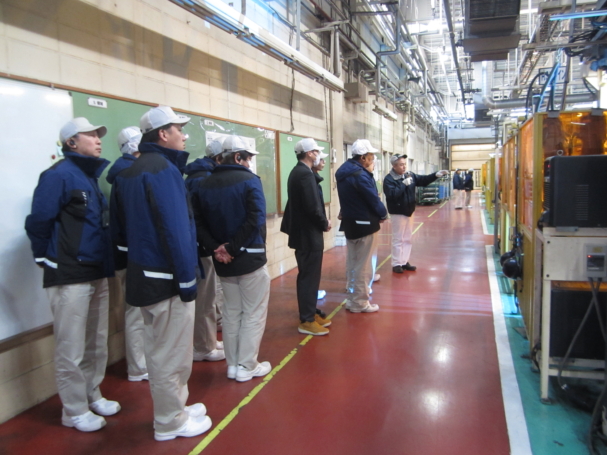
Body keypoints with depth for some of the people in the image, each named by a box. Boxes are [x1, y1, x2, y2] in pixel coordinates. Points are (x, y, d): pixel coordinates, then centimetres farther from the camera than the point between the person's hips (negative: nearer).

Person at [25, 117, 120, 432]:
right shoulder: (58, 175, -12)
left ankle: (92, 396, 34)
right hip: (70, 276, -8)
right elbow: (38, 223, -15)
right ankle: (74, 411, 19)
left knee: (96, 344, 17)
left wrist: (105, 260, 14)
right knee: (72, 349, 3)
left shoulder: (91, 176, 14)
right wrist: (47, 260, -5)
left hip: (97, 273, 8)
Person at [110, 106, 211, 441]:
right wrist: (187, 278, -20)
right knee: (172, 354, 5)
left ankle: (174, 408, 36)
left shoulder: (128, 173, 13)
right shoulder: (163, 169, -17)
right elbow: (176, 229, -24)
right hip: (167, 278, -10)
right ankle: (171, 423, 20)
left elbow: (119, 228, 19)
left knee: (159, 350, 20)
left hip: (143, 272, 10)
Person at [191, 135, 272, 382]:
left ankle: (232, 364, 23)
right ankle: (247, 366, 12)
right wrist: (233, 248, -17)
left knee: (231, 312, 16)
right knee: (253, 313, 6)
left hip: (222, 260, 6)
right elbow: (256, 220, -21)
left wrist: (216, 248, -8)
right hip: (251, 257, -6)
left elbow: (197, 222, -1)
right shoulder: (249, 180, -10)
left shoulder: (204, 185, 7)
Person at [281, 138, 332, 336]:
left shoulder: (297, 172, 13)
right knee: (309, 277, -2)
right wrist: (324, 224, -9)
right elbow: (312, 206, -25)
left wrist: (322, 222, 9)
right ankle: (307, 321, 7)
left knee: (307, 276, 17)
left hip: (302, 232, 10)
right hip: (309, 234, -10)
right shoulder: (305, 174, -19)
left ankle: (309, 314, 27)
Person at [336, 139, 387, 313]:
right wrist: (383, 214, -1)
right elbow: (373, 198, -17)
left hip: (350, 222, 9)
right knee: (363, 265, 1)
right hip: (364, 224, -9)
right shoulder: (360, 174, -21)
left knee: (353, 263, 17)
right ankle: (360, 302, 10)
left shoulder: (344, 171, 9)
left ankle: (352, 299, 26)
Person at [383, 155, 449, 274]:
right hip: (397, 213, -7)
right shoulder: (389, 179, -16)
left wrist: (435, 175, -3)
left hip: (409, 211, 7)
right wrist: (404, 184, -26)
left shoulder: (410, 175, 5)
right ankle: (396, 264, 6)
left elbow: (423, 180, 10)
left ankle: (404, 262, 23)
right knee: (398, 239, -2)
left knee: (407, 239, 13)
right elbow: (391, 195, -28)